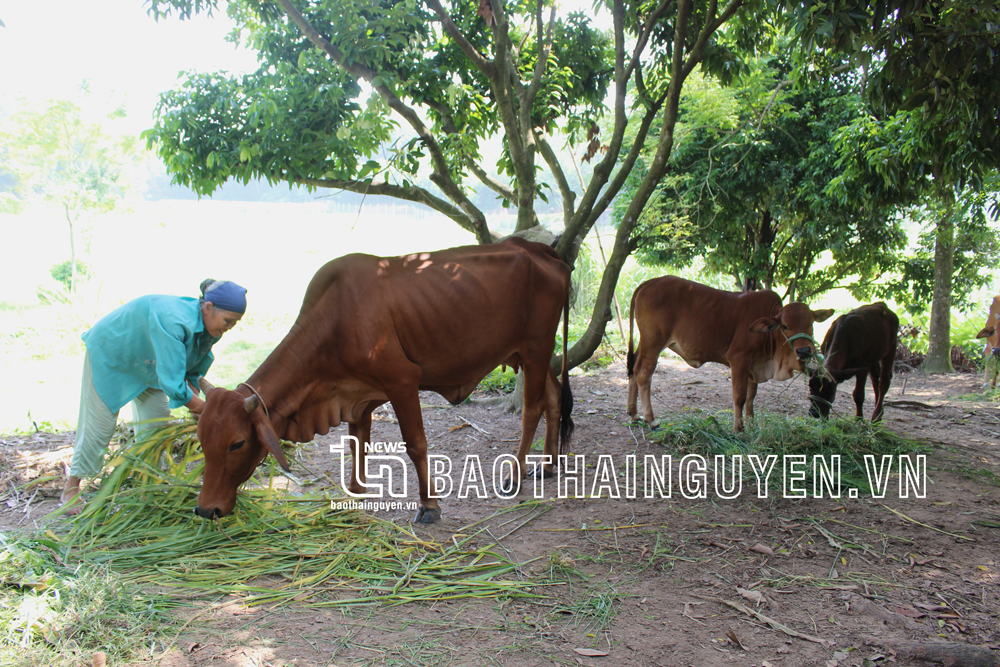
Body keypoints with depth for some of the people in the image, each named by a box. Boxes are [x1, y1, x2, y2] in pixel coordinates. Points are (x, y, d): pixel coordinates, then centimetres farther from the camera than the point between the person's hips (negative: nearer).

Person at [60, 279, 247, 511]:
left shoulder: (208, 329, -17)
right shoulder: (173, 320, -43)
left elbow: (194, 371, -4)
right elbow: (171, 382, -45)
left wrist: (195, 400, -21)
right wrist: (203, 407, -35)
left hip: (147, 364, 8)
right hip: (108, 352, -8)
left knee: (157, 422, 6)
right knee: (99, 422, -1)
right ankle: (72, 487, 18)